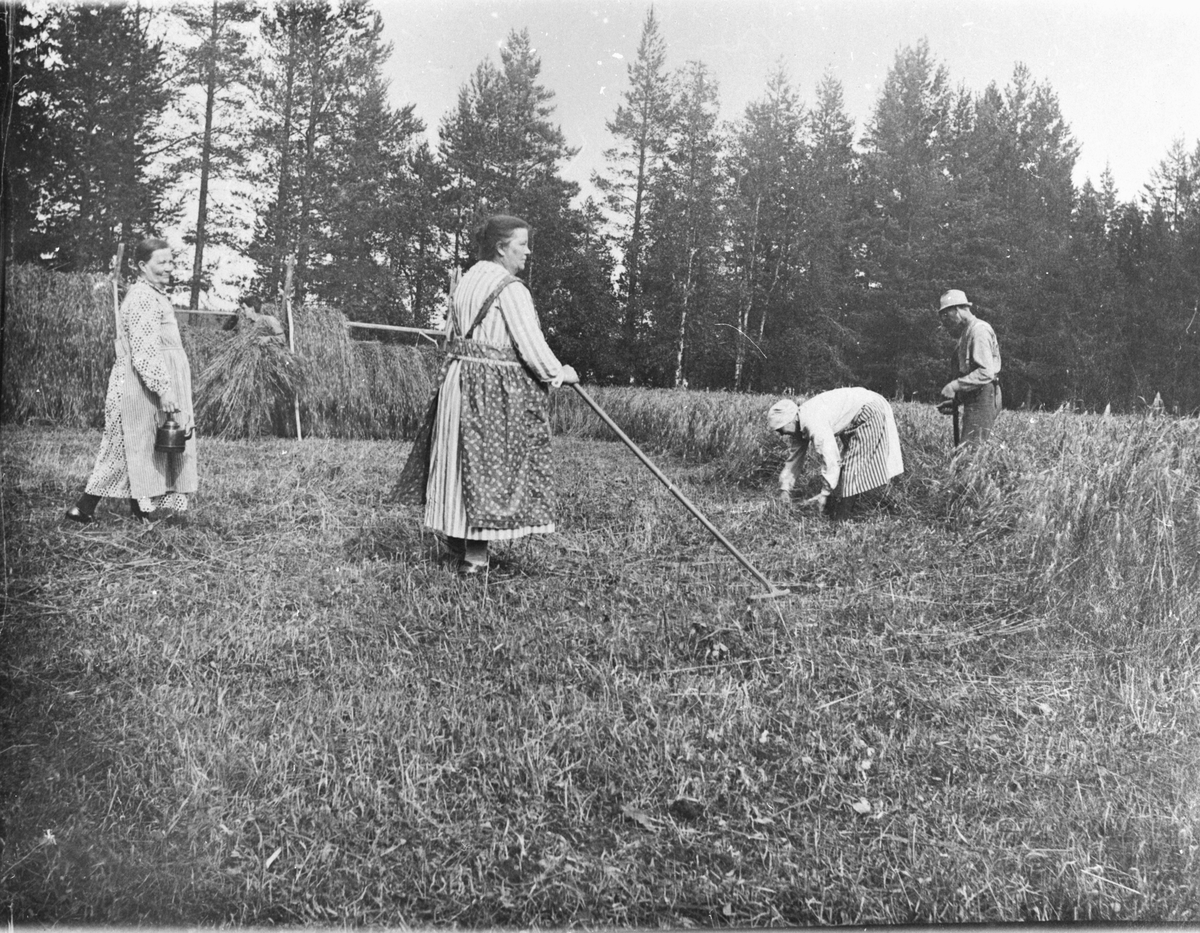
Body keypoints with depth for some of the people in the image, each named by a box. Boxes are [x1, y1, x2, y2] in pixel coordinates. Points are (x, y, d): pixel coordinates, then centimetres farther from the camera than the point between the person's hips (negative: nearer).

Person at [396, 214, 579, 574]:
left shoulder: (465, 281, 13)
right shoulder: (510, 289, -13)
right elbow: (530, 343, -16)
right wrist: (558, 373, -2)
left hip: (458, 378, 8)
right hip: (497, 387, -8)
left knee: (461, 460, 16)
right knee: (489, 465, -2)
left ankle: (454, 538, 28)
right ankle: (475, 554, 3)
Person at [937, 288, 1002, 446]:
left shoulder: (979, 331, -13)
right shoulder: (967, 332, 19)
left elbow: (986, 372, -23)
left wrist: (954, 385, -21)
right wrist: (956, 400, 16)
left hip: (983, 399, -10)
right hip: (974, 400, 10)